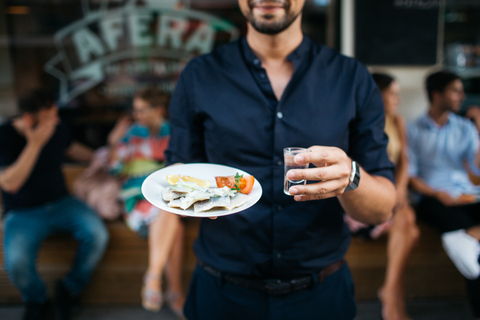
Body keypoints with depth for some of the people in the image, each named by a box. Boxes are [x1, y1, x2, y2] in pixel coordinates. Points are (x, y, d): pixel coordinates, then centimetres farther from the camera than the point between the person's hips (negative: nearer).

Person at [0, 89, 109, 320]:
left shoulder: (56, 128, -1)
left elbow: (73, 149, 22)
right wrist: (35, 144, -30)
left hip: (61, 203, 4)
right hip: (23, 213, -3)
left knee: (98, 235, -22)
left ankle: (70, 290, 5)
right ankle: (37, 301, 9)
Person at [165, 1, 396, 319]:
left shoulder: (352, 79, -5)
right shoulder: (199, 77, -4)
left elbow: (383, 210, -6)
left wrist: (350, 178, -27)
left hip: (321, 293, 1)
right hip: (221, 291, 0)